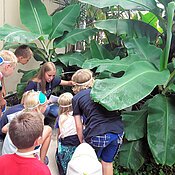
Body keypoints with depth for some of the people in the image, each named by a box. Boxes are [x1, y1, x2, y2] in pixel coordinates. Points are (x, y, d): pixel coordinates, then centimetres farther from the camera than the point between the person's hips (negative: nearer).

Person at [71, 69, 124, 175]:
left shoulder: (76, 98, 11)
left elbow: (78, 125, 10)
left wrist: (82, 142, 21)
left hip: (97, 135, -3)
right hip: (118, 131, 4)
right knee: (108, 162, 24)